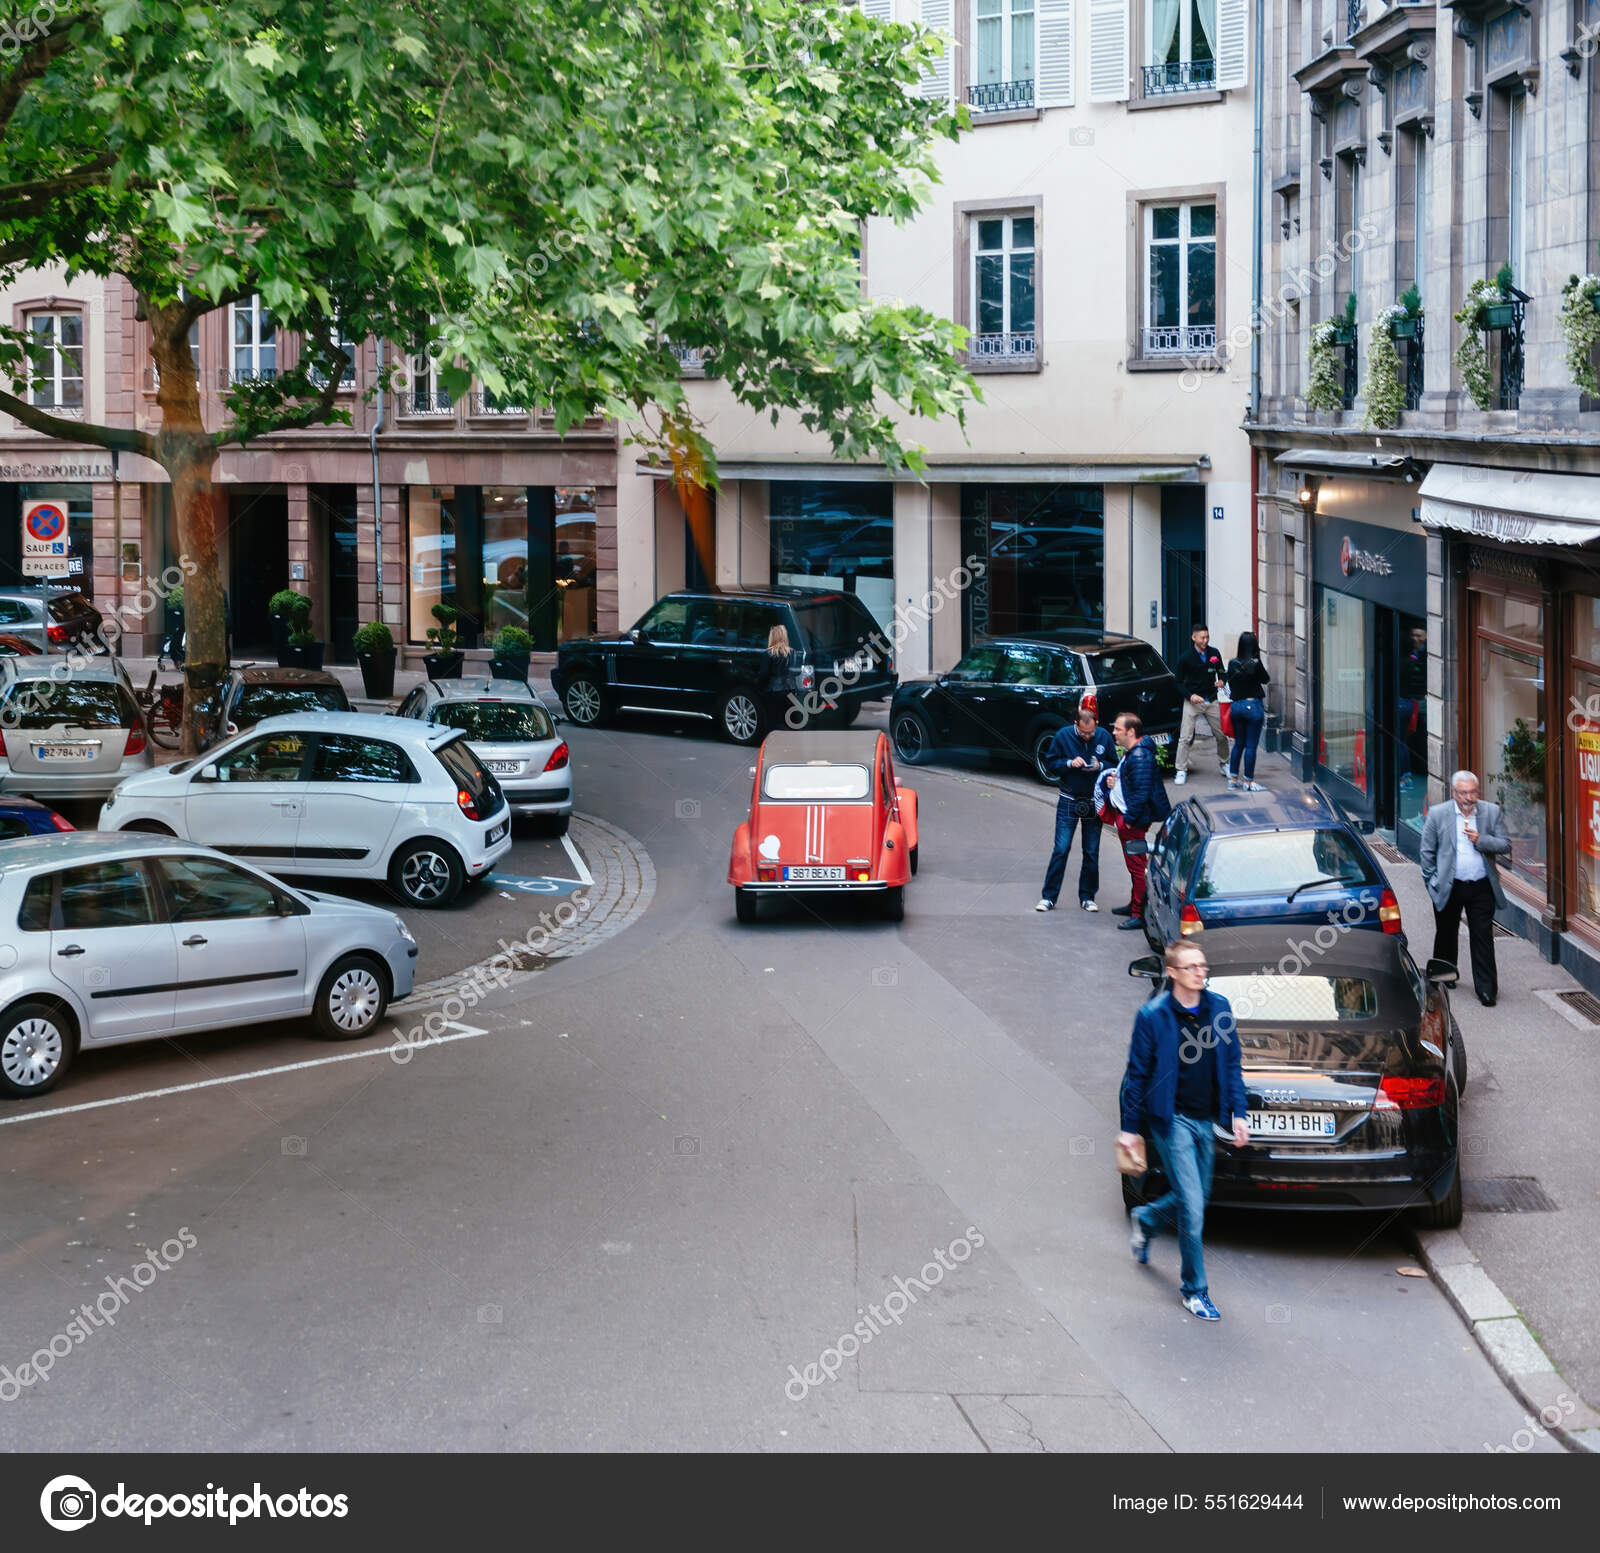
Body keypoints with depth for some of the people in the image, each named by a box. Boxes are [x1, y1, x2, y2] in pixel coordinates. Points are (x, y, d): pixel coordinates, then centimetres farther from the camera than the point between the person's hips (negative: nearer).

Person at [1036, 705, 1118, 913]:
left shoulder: (1105, 738, -2)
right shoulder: (1063, 736, -6)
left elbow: (1114, 766, 5)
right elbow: (1050, 763, 0)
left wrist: (1100, 766, -15)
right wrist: (1070, 763, -18)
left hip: (1094, 803, 1)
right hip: (1069, 802, -1)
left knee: (1092, 852, 6)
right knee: (1061, 849, -5)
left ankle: (1087, 897, 17)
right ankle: (1049, 897, 2)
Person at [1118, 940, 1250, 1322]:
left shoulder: (1219, 1007, 2)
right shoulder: (1153, 1015, -12)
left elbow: (1232, 1063, 10)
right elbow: (1137, 1074, -5)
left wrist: (1238, 1112, 4)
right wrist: (1130, 1127, -3)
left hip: (1205, 1120, 6)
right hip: (1172, 1120, -6)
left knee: (1195, 1199, 17)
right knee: (1192, 1207, -8)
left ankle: (1144, 1221, 48)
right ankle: (1194, 1290, 6)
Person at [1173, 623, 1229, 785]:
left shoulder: (1214, 653, 3)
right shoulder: (1186, 658, -8)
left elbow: (1221, 672, 17)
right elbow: (1178, 682, -3)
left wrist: (1221, 680, -7)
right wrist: (1190, 696, -17)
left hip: (1211, 701, 3)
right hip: (1192, 702, -3)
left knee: (1221, 736, 6)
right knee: (1185, 738, -8)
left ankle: (1223, 765, 26)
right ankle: (1181, 771, -2)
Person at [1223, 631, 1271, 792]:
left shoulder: (1233, 663, -1)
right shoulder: (1255, 664, -15)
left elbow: (1230, 683, 7)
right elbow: (1266, 679, 2)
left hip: (1236, 705, 5)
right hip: (1253, 705, -5)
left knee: (1238, 744, 17)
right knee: (1251, 746, 1)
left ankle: (1233, 779, 22)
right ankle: (1248, 782, 4)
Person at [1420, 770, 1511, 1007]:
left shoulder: (1492, 812, 1)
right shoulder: (1438, 814, -2)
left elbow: (1505, 845, 0)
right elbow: (1427, 852, 4)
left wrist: (1481, 840, -16)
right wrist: (1432, 882, 1)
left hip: (1482, 887, 0)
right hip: (1449, 887, 0)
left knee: (1482, 939, -2)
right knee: (1446, 936, 16)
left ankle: (1486, 989, 0)